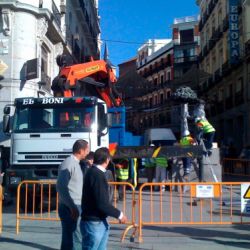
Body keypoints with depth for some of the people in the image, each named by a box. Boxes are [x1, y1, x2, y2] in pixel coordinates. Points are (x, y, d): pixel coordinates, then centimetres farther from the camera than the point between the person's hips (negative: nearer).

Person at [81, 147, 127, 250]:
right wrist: (119, 214, -13)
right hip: (93, 224, -10)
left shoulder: (93, 172, 10)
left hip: (99, 222, 10)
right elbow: (102, 203, -24)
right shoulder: (97, 175, -21)